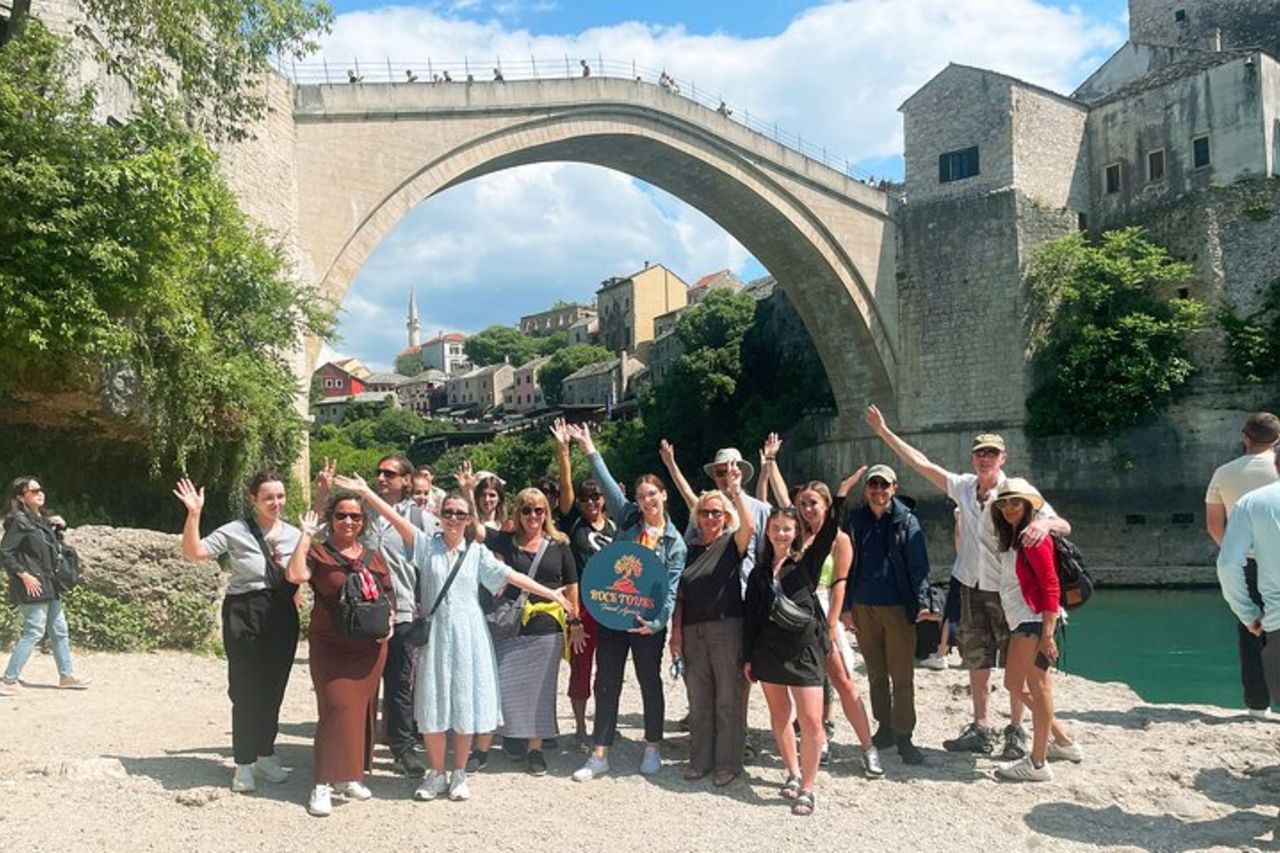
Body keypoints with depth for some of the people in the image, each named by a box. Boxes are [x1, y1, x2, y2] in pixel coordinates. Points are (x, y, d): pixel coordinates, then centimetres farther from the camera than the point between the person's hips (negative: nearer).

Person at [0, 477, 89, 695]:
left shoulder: (43, 518, 13)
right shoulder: (19, 521, -12)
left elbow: (55, 547, 26)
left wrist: (60, 526, 9)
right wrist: (24, 575, -20)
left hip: (50, 586, 9)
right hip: (33, 587, -9)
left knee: (59, 630, 14)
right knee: (34, 632, -7)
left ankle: (67, 675, 23)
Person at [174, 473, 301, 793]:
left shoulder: (295, 535, 5)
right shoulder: (236, 532, -6)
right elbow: (193, 553, -12)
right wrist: (194, 514, -21)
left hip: (283, 619, 4)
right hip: (245, 618, -3)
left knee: (273, 690, 11)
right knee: (246, 690, 0)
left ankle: (265, 755, 27)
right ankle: (244, 764, 12)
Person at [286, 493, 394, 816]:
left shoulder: (374, 556, 10)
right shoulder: (318, 553, -2)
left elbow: (389, 595, 18)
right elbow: (295, 574, -23)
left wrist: (389, 618, 0)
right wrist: (306, 536, -16)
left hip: (370, 647, 5)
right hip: (331, 647, -4)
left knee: (362, 709, 9)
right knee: (337, 707, -12)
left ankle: (348, 775, 24)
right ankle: (323, 784, -5)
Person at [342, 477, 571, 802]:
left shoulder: (477, 552, 5)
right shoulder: (426, 545, 1)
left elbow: (512, 575, 3)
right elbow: (397, 519, -11)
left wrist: (550, 593, -2)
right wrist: (366, 492, -24)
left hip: (467, 634, 1)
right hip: (435, 633, -1)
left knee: (464, 704, 5)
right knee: (433, 705, 4)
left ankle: (459, 774, 18)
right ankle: (436, 774, 19)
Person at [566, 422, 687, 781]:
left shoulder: (674, 541, -2)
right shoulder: (628, 519, 3)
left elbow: (671, 588, -8)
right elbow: (607, 483, 0)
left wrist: (657, 621, -21)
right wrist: (589, 448, -3)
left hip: (648, 621, -2)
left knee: (650, 682, 12)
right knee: (606, 683, 5)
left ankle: (653, 749, 27)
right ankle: (599, 755, 12)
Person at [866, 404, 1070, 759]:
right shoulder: (963, 487, 2)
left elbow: (1064, 526, -17)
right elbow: (921, 463, 6)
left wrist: (1043, 523, -41)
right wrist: (884, 432, 5)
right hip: (972, 587, 5)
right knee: (977, 662, 12)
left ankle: (1016, 732, 16)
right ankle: (981, 730, 22)